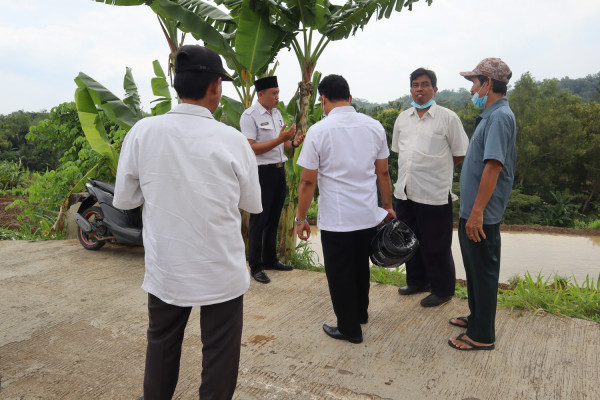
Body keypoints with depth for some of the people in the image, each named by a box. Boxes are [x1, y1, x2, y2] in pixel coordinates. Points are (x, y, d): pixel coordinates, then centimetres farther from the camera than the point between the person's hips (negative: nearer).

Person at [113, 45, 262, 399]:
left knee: (162, 345, 24)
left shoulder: (142, 133, -9)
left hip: (164, 269, 3)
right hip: (222, 273, -2)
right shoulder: (233, 140, -14)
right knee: (220, 352, 15)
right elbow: (253, 204, -1)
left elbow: (124, 199, 0)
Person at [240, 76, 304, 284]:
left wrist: (293, 143, -4)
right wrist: (280, 139, -23)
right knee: (259, 220, -1)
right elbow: (251, 148, -18)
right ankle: (255, 266, 10)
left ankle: (270, 259, 29)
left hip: (279, 171, 8)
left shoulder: (277, 114, 13)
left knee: (273, 218, 15)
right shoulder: (250, 116, -11)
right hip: (261, 172, -8)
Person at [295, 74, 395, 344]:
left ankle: (349, 328, 24)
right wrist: (388, 206, 17)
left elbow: (308, 181, -11)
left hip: (336, 219, -5)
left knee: (340, 274, 11)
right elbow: (383, 172, 6)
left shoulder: (319, 131, -12)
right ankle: (361, 313, 43)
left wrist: (301, 218, -2)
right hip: (369, 215, 5)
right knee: (361, 266, 24)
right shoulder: (374, 126, 1)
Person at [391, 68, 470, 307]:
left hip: (434, 193, -6)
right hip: (405, 191, 6)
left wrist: (434, 170, 2)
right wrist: (413, 168, 10)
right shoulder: (402, 118, 9)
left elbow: (460, 154, -2)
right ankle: (417, 281, 39)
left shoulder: (448, 118, -7)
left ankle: (442, 290, 24)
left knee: (435, 246, 5)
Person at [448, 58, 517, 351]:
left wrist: (477, 212, -26)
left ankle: (482, 335, 15)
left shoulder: (499, 117, -18)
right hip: (472, 211, 10)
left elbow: (493, 167, -25)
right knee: (475, 268, 21)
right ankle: (477, 317, 37)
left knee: (483, 271, 2)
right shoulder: (490, 115, 13)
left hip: (481, 215, -10)